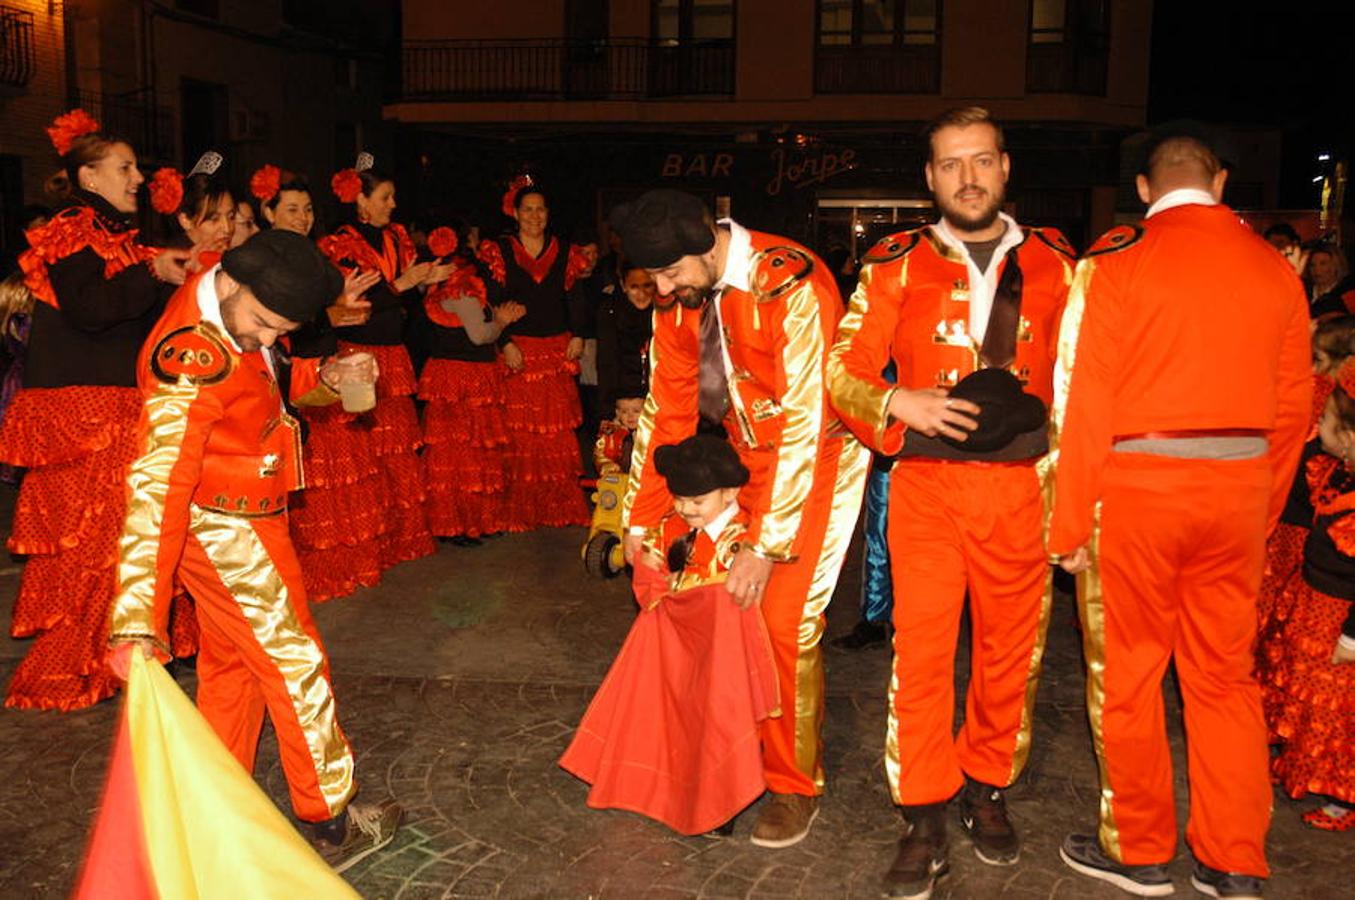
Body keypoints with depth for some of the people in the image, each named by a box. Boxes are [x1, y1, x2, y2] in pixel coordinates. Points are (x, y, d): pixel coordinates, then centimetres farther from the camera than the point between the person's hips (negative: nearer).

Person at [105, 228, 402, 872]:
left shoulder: (233, 317, -2)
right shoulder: (192, 355, -30)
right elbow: (157, 484, -37)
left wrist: (321, 380, -6)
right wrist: (136, 619, -43)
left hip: (233, 524, 9)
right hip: (227, 531, -9)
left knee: (231, 663, 19)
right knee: (295, 666, 2)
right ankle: (331, 826, 17)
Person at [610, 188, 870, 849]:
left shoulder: (791, 286, -28)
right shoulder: (678, 295, -6)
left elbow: (802, 429, -27)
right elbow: (666, 407, 1)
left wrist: (765, 547, -25)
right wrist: (640, 518, 2)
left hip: (816, 462, -6)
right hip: (748, 461, 6)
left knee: (786, 620, -9)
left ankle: (795, 785, 12)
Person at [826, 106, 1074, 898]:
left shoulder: (1054, 264, 9)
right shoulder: (897, 266, 6)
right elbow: (844, 370, 4)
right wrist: (899, 404, -14)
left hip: (1022, 484, 2)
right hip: (927, 484, -1)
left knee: (1012, 649, 9)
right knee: (922, 648, -2)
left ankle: (987, 790, 30)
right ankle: (926, 819, 11)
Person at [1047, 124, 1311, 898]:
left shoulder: (1118, 260, -5)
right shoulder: (1274, 267, 7)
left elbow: (1089, 399, -9)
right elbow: (1293, 406, 8)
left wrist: (1070, 523, -4)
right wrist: (1263, 511, 18)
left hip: (1138, 482, -4)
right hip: (1240, 486, 4)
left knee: (1128, 674, 8)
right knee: (1226, 676, 14)